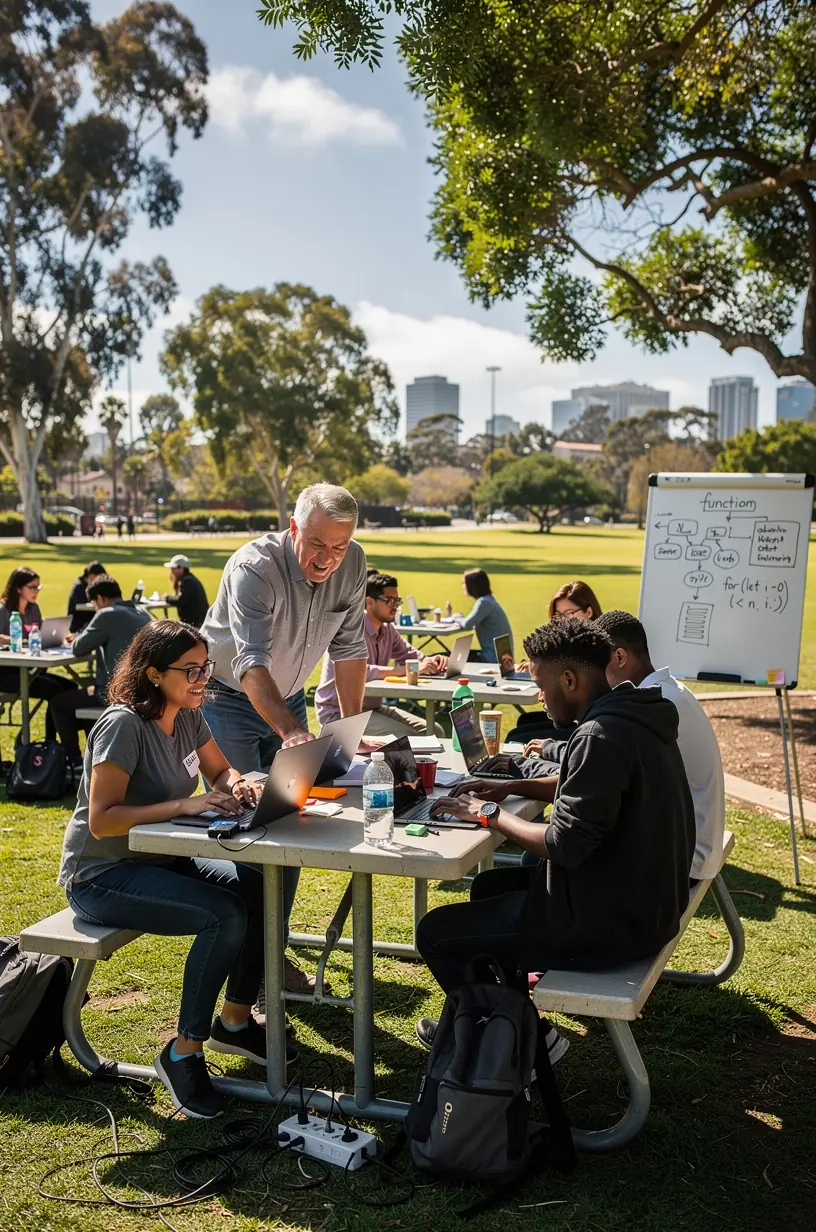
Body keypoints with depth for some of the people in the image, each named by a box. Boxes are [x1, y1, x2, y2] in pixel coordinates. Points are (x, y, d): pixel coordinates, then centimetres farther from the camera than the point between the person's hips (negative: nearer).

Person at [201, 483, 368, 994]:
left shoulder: (353, 564, -12)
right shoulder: (254, 568, -30)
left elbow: (349, 649, -2)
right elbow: (251, 664, -41)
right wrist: (291, 732, -54)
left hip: (289, 698, 5)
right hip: (229, 698, -5)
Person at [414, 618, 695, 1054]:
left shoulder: (601, 736, -26)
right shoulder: (632, 716, 4)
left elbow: (564, 845, -27)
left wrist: (490, 814, -12)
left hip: (610, 922, -10)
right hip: (644, 899, 10)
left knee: (435, 933, -2)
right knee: (488, 886, 26)